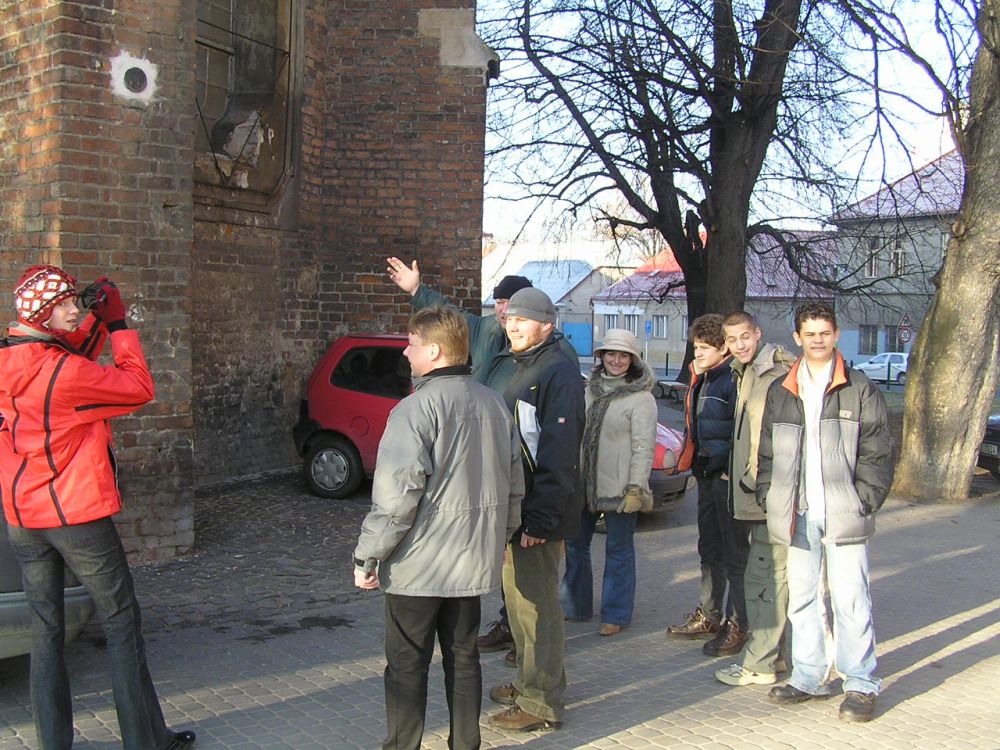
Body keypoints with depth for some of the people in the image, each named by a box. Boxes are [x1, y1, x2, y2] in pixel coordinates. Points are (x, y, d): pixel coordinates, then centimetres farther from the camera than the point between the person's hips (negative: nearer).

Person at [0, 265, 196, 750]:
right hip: (76, 515, -7)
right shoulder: (61, 370, -20)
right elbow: (139, 389, -11)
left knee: (45, 629, 11)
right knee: (121, 624, 4)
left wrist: (97, 322, 7)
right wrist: (117, 324, -6)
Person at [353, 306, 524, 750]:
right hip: (474, 560, 7)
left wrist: (367, 556, -12)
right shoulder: (494, 404, 7)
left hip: (419, 564, -7)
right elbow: (514, 484, 13)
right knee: (463, 656, 17)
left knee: (407, 665, 6)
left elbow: (396, 497, -21)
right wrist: (500, 536, 23)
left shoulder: (417, 408, -17)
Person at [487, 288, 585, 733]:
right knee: (520, 600, 19)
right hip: (518, 509, 10)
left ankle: (542, 704, 7)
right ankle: (528, 683, 33)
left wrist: (541, 516, -24)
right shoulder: (524, 369, 16)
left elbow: (559, 452, -22)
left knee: (537, 606, -3)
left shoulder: (558, 371, -16)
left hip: (538, 515, -10)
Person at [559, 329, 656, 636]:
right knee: (575, 544, 13)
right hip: (584, 483, 6)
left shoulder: (641, 398, -7)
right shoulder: (591, 390, 11)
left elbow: (644, 447, -12)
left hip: (618, 487, -6)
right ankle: (575, 606, 27)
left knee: (618, 550, 3)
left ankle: (616, 614, 14)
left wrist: (636, 487, -18)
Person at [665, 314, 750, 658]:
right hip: (707, 475, 10)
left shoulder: (735, 379, -15)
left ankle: (736, 626, 5)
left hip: (729, 476, -9)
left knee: (734, 553, -2)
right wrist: (691, 460, 16)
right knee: (710, 549, 17)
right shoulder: (701, 379, 14)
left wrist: (729, 467, -20)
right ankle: (709, 616, 28)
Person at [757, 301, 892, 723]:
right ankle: (809, 678, 21)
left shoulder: (860, 391, 1)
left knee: (850, 600, -1)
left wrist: (864, 501, -8)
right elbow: (767, 452, 13)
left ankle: (861, 685, 9)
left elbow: (877, 453, 0)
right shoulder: (780, 392, 10)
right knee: (802, 598, 10)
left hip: (844, 515, -3)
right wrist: (769, 498, 3)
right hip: (798, 515, 4)